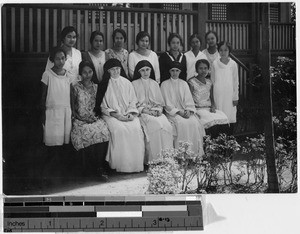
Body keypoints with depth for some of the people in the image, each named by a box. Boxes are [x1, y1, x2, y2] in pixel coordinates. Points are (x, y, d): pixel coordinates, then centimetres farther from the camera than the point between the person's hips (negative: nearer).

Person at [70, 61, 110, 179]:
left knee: (104, 131, -32)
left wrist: (95, 116, 1)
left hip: (95, 119, 3)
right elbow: (72, 108, 4)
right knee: (89, 132, -36)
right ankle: (97, 166, -22)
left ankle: (101, 166, -29)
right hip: (81, 120, -3)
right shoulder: (75, 88, 5)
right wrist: (79, 117, -11)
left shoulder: (96, 87, 15)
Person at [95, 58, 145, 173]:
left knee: (136, 129, -28)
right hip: (111, 115, -2)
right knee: (119, 129, -33)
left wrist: (130, 113, -7)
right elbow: (103, 106, 3)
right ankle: (121, 164, -26)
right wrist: (115, 114, -12)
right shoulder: (104, 85, 7)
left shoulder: (127, 83, 15)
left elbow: (133, 101, 13)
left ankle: (136, 164, -21)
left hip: (128, 114, 2)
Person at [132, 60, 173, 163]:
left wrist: (159, 110, -2)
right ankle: (154, 159, -30)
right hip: (142, 113, -4)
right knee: (156, 124, -33)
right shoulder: (135, 84, 8)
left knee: (167, 125, -28)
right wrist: (143, 109, -13)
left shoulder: (155, 84, 20)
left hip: (156, 112, 4)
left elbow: (160, 102, 19)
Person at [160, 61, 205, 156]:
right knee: (182, 123, -33)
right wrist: (178, 111, -13)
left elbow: (189, 100, 9)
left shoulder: (184, 84, 17)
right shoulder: (165, 84, 7)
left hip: (185, 111, 3)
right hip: (172, 112, -3)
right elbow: (167, 103, -1)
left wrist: (188, 110, -11)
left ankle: (196, 152, -23)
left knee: (195, 123, -26)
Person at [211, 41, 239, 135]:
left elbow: (235, 81, 6)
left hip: (229, 95, 0)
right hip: (218, 94, 0)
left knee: (230, 118, -2)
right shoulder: (215, 64, 5)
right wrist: (212, 96, 7)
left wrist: (236, 97, 4)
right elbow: (212, 80, 10)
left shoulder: (233, 64, 3)